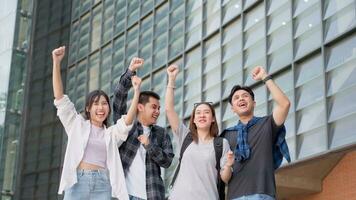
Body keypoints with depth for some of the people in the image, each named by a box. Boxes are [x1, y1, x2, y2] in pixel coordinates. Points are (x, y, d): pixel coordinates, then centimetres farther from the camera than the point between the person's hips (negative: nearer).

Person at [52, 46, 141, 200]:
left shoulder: (112, 133, 18)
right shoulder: (77, 124, 13)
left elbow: (128, 121, 1)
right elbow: (60, 98, 5)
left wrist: (136, 91, -10)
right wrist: (56, 62, -5)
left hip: (102, 186, 2)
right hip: (78, 182, -2)